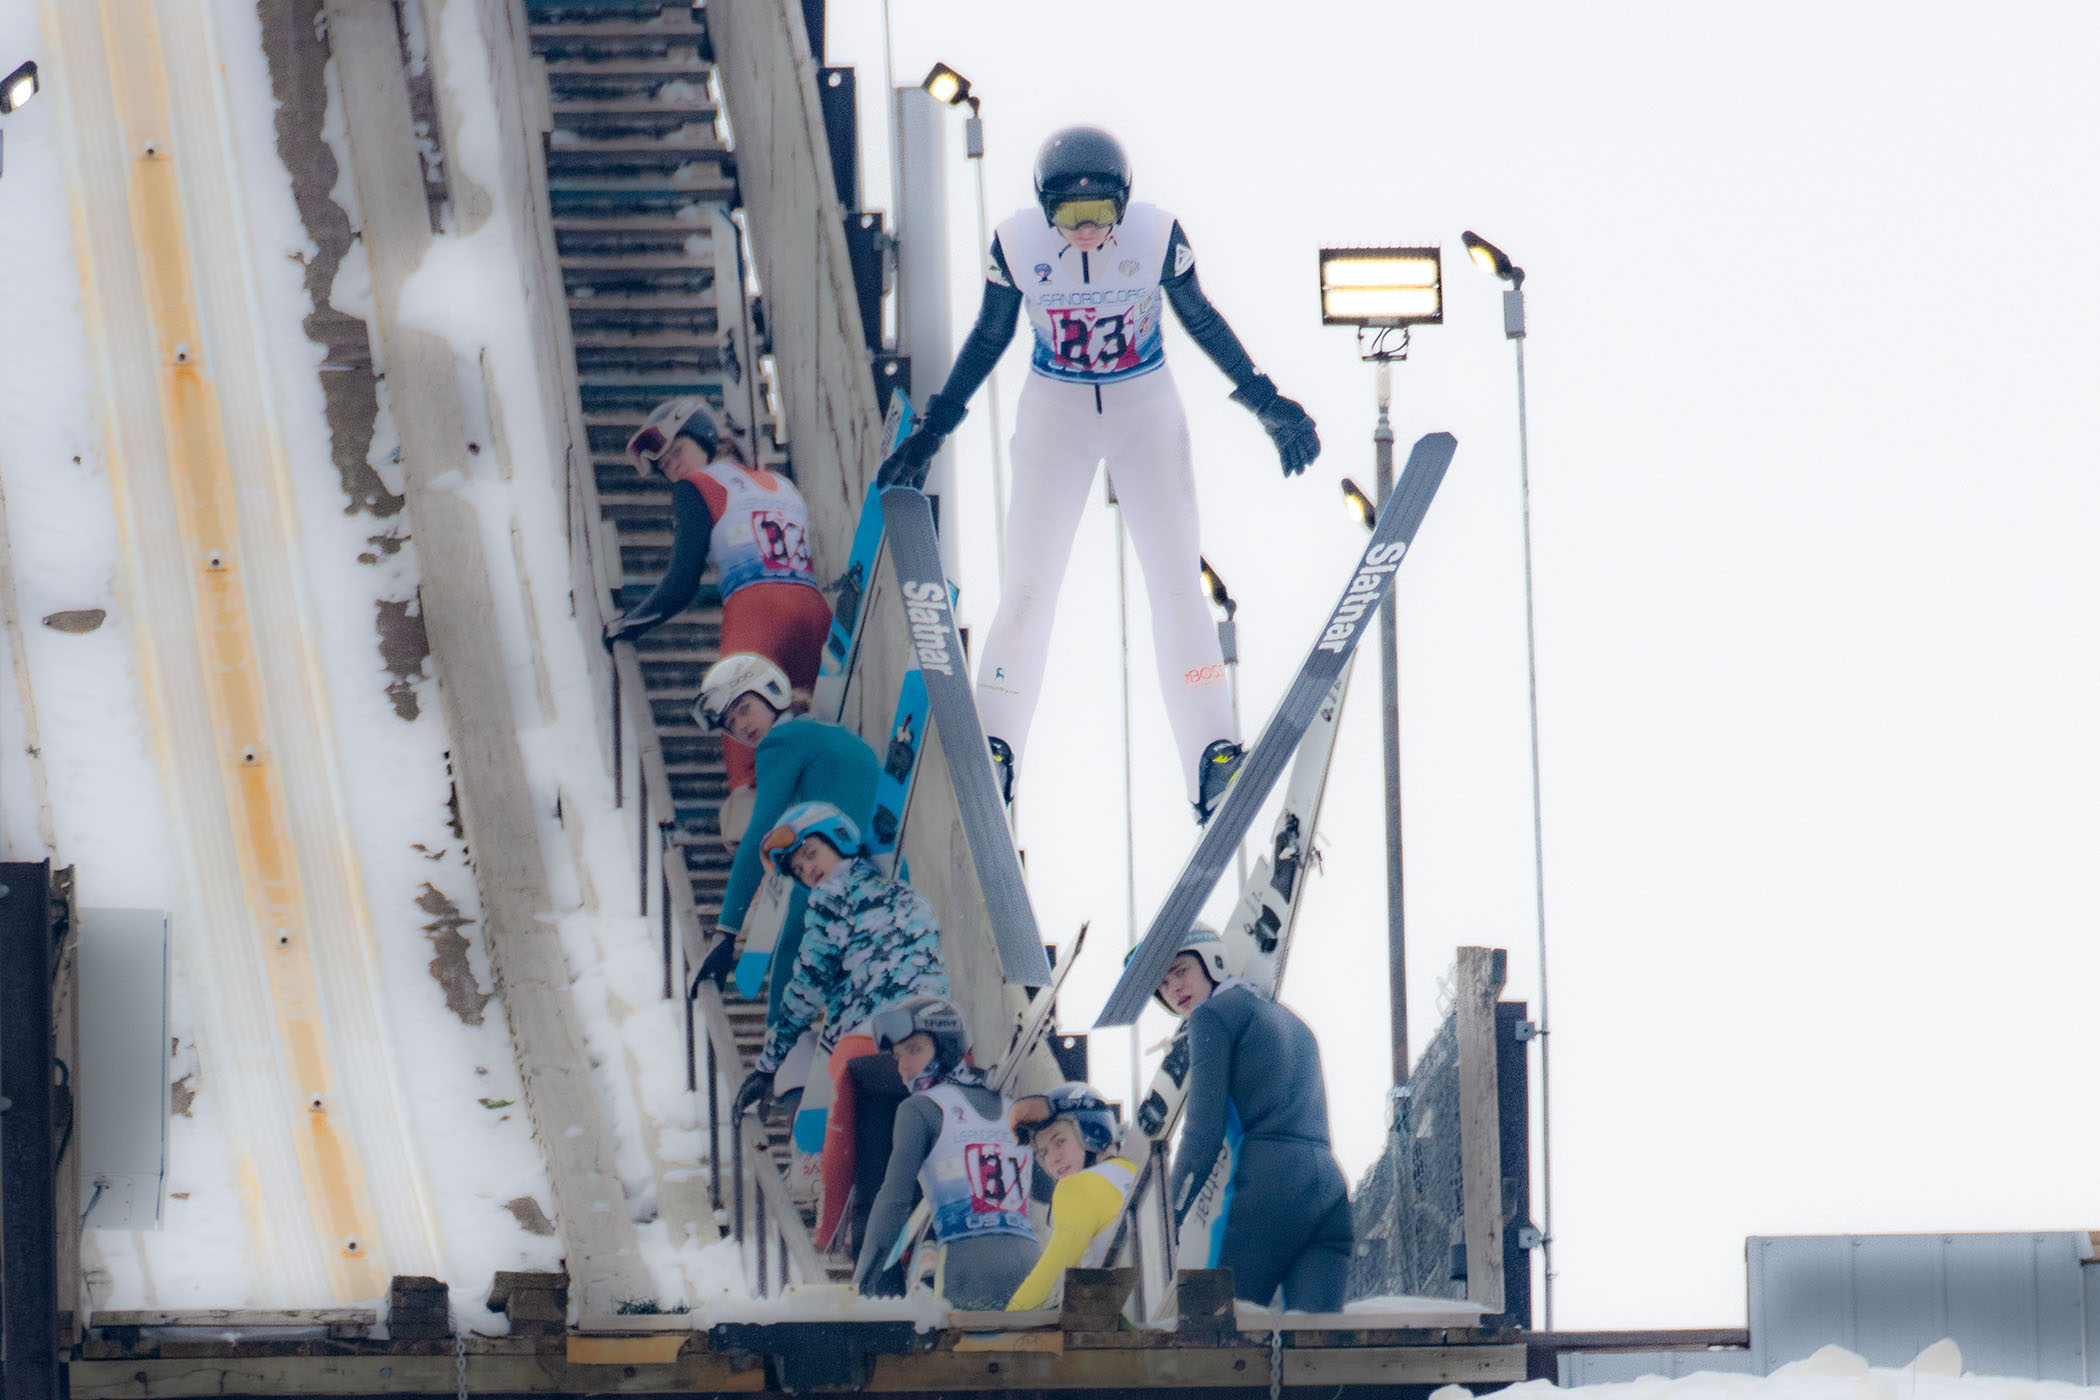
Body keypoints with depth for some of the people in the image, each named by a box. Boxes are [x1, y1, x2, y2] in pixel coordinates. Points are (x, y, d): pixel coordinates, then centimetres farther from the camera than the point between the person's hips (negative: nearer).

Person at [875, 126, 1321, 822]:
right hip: (1054, 415, 0)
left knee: (1177, 584, -4)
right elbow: (989, 336, 1)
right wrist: (932, 429, 3)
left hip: (1147, 410, 0)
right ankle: (994, 753, 10)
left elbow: (1200, 319, -1)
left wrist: (1265, 401, 0)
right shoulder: (1017, 242, -16)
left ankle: (1212, 762, 0)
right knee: (1026, 589, -2)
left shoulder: (1157, 235, -18)